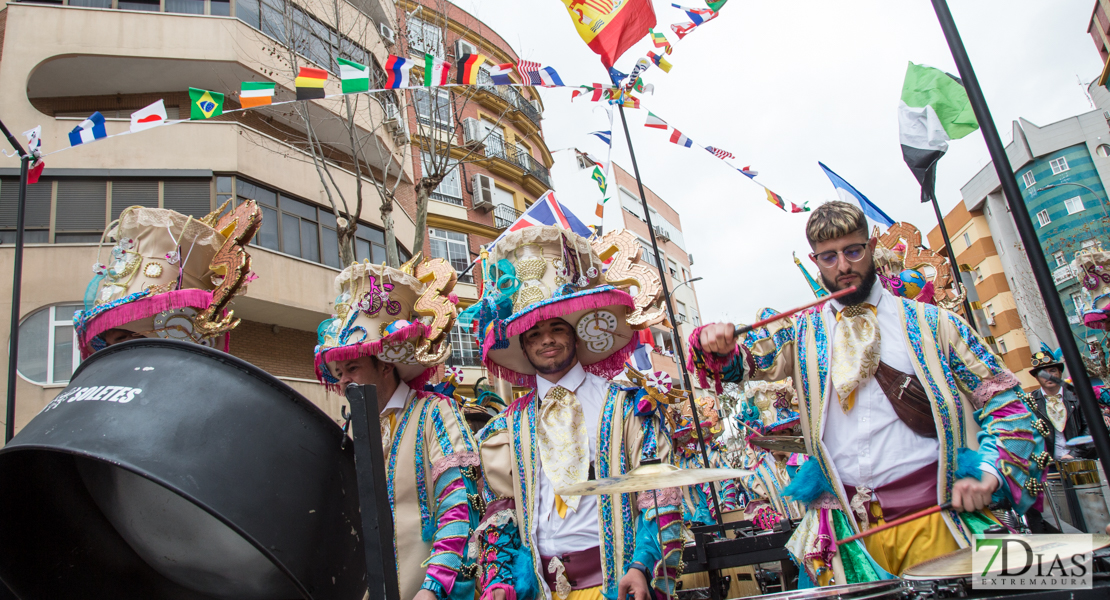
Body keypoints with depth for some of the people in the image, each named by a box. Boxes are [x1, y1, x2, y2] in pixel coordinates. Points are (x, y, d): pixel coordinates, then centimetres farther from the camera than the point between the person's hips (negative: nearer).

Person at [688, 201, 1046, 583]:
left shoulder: (930, 323, 4)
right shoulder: (802, 331, 9)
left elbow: (1005, 399, 4)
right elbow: (741, 360, 0)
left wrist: (988, 470, -12)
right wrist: (715, 344, -24)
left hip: (933, 516, -1)